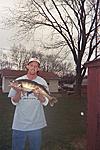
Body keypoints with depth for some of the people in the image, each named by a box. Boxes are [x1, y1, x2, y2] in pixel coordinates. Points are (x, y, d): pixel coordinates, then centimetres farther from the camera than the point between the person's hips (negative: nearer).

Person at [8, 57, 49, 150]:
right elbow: (14, 102, 0)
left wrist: (38, 94, -22)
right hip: (19, 123, 0)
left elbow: (45, 102, -3)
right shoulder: (18, 81, 0)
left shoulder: (42, 82, 0)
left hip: (36, 123, 0)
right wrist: (18, 92, -20)